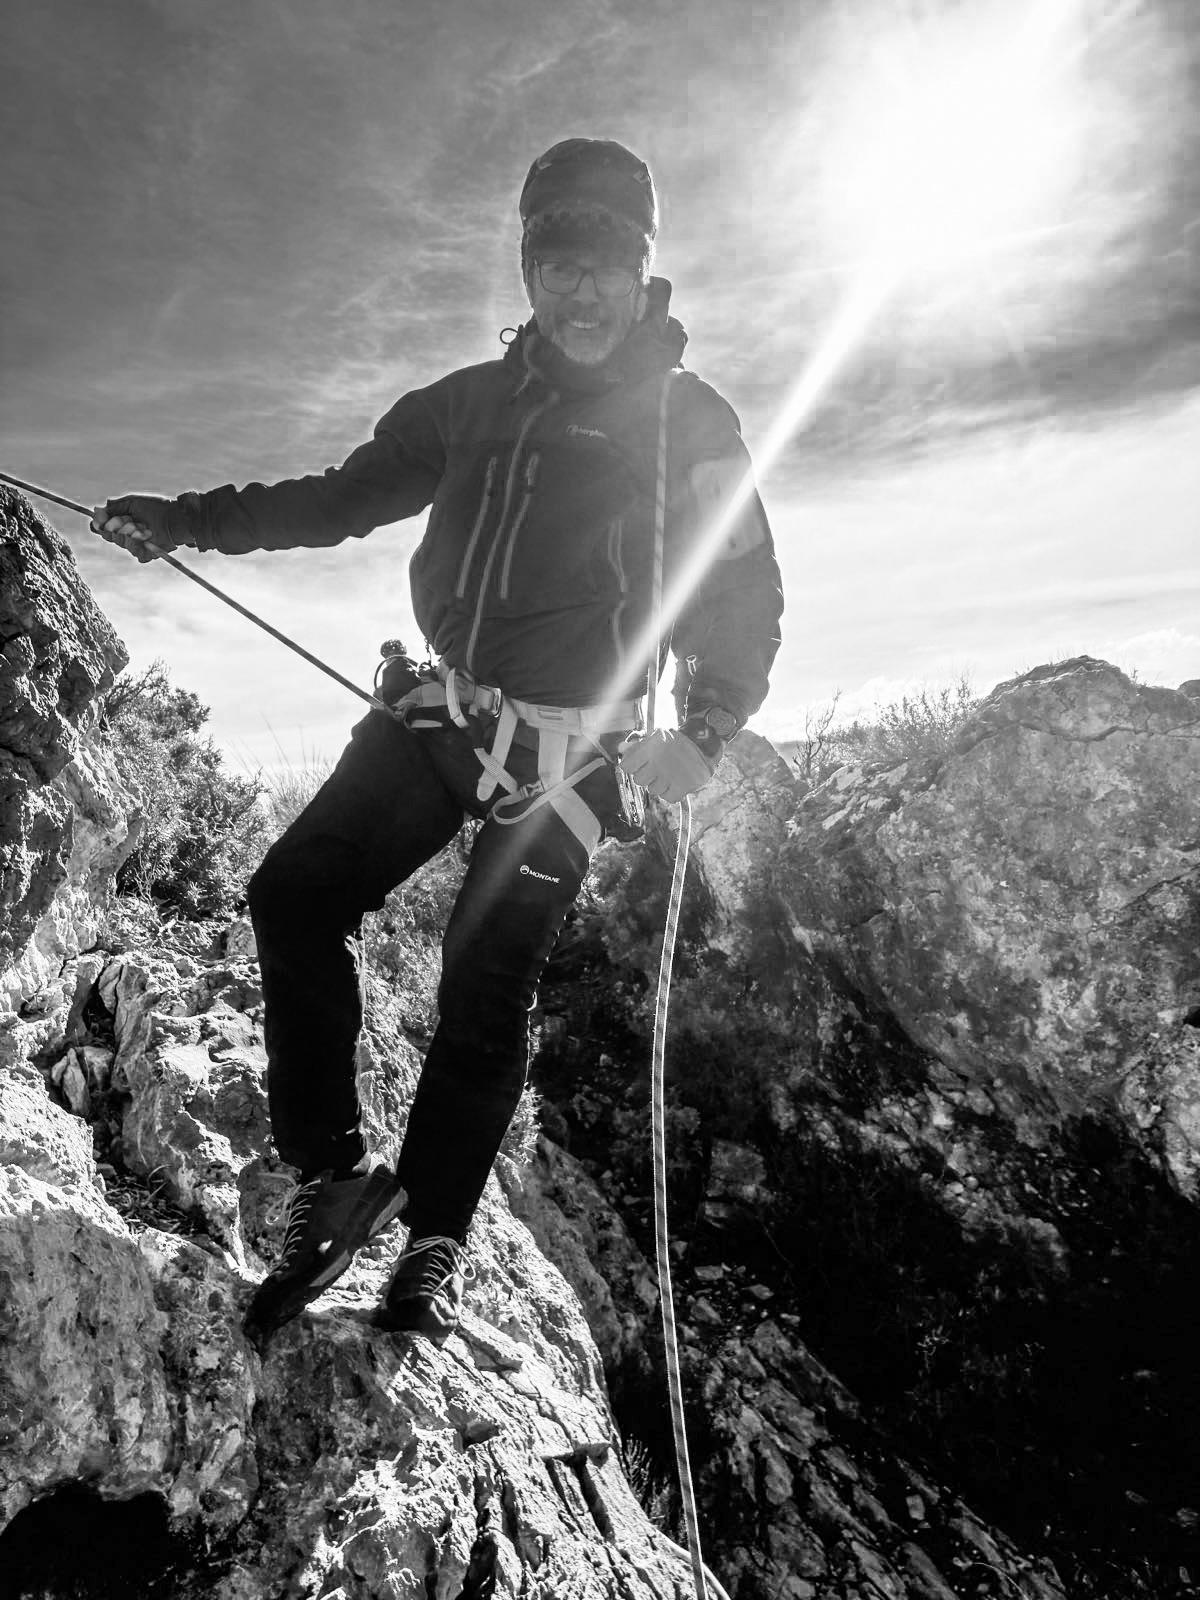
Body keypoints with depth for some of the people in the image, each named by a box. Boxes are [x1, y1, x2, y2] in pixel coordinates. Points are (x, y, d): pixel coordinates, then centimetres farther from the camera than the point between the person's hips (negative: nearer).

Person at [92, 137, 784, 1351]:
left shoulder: (689, 421, 4)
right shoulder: (472, 403, 15)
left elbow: (741, 599, 1)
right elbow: (346, 497, 22)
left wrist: (702, 733, -14)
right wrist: (188, 520, 17)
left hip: (574, 743, -4)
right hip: (443, 709, 4)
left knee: (488, 985, -3)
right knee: (294, 893, -11)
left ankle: (436, 1235, 16)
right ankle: (332, 1173, 2)